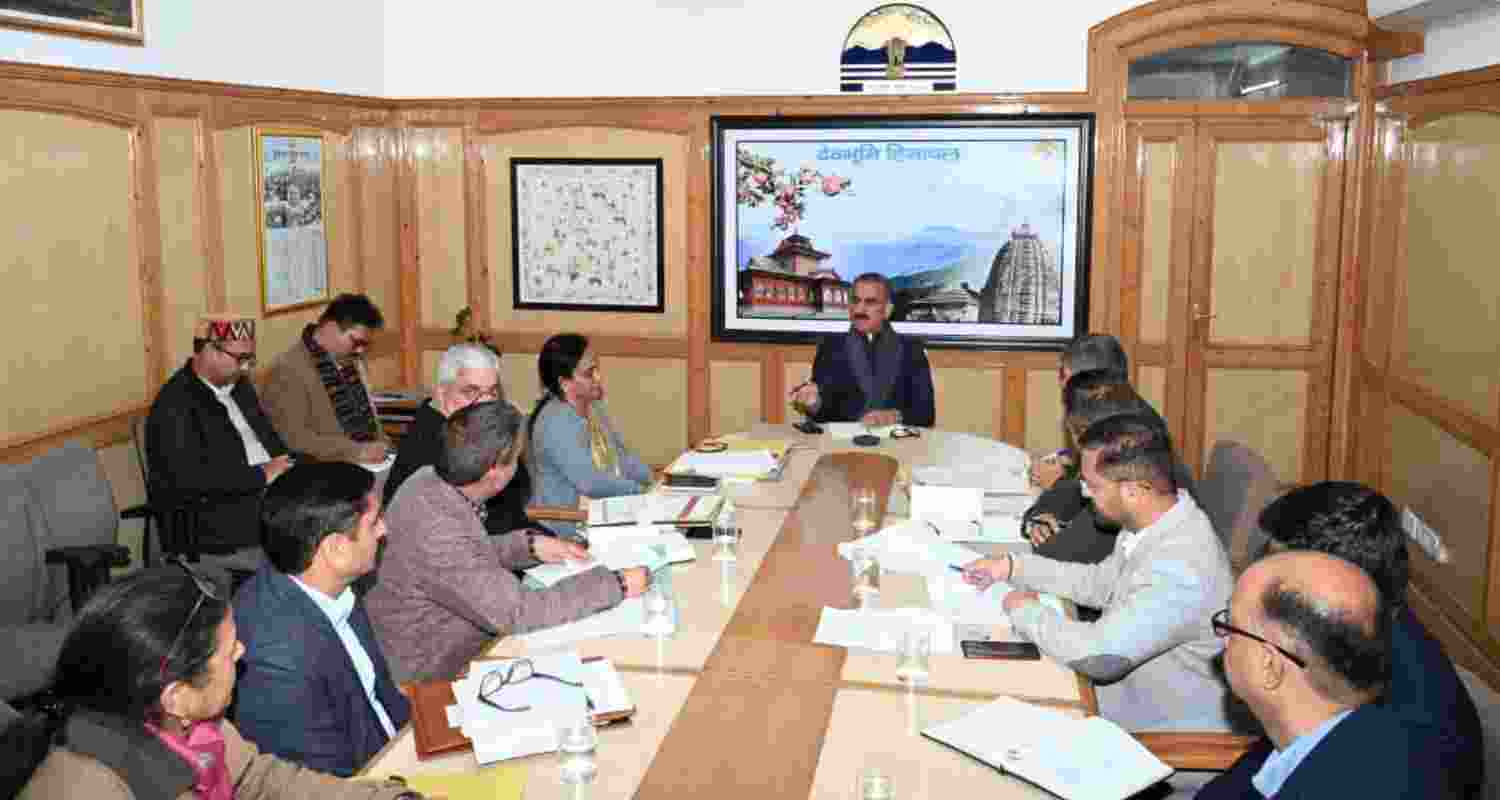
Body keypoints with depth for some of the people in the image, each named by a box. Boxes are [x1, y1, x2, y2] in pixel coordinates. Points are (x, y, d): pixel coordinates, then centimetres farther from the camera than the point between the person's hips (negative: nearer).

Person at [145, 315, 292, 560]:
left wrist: (285, 466, 0)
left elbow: (270, 439, 23)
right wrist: (261, 475, -18)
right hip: (218, 526, -9)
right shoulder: (175, 404, -13)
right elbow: (189, 477, -24)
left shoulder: (239, 385, 16)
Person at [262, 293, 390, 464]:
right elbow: (295, 438, -18)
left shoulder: (349, 359, 13)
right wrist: (356, 451, -23)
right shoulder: (289, 370, -11)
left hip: (371, 463, 8)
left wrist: (382, 448, 8)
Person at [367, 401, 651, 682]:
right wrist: (615, 585, -24)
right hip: (429, 680, -8)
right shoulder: (438, 534, -34)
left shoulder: (431, 479, -7)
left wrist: (530, 546, 1)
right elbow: (517, 613, -30)